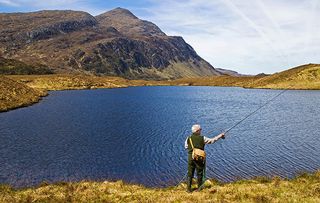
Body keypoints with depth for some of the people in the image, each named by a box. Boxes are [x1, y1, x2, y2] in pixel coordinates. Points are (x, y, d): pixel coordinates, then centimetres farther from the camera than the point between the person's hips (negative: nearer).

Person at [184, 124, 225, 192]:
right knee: (199, 173, 13)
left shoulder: (188, 139, -1)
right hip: (199, 158, -2)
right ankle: (199, 187, 25)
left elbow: (186, 147, 12)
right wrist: (220, 135, 10)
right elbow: (212, 140, -1)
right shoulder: (202, 138, -8)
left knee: (190, 173, 10)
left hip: (191, 157, 2)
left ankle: (188, 188, 9)